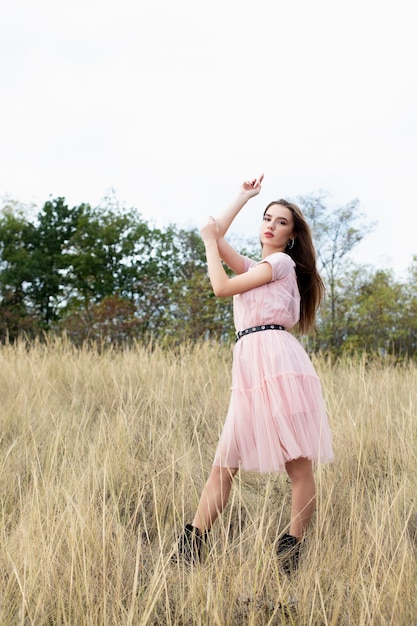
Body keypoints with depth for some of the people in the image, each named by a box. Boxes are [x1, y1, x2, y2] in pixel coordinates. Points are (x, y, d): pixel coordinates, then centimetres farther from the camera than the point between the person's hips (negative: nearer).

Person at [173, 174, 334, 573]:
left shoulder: (282, 262, 4)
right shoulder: (257, 267, 30)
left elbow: (222, 287, -1)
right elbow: (216, 236, 29)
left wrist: (210, 244, 11)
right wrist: (243, 197, 31)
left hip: (276, 357, -8)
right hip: (250, 365, 8)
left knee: (299, 464, -7)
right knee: (224, 464, 1)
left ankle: (291, 552, -6)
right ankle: (190, 547, -2)